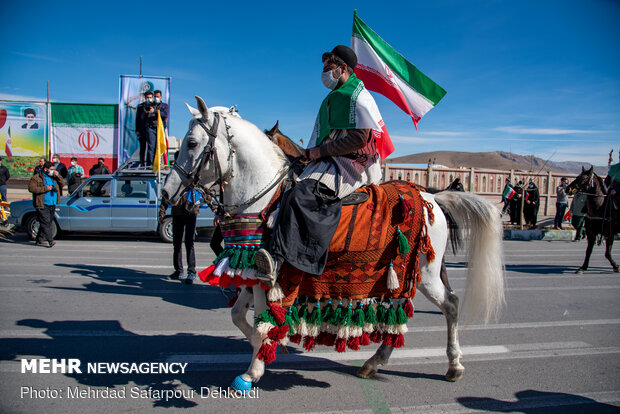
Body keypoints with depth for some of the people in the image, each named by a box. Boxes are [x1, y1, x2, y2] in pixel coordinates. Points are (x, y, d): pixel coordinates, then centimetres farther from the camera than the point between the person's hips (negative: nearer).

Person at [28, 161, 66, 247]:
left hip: (52, 205, 7)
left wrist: (58, 176, -2)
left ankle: (39, 240, 22)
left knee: (48, 223, 11)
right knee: (45, 223, -11)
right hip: (42, 205, -6)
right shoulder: (36, 178, -2)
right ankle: (50, 241, -14)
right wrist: (45, 188, -17)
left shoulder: (54, 177, 16)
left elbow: (63, 183, 14)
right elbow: (31, 188, -12)